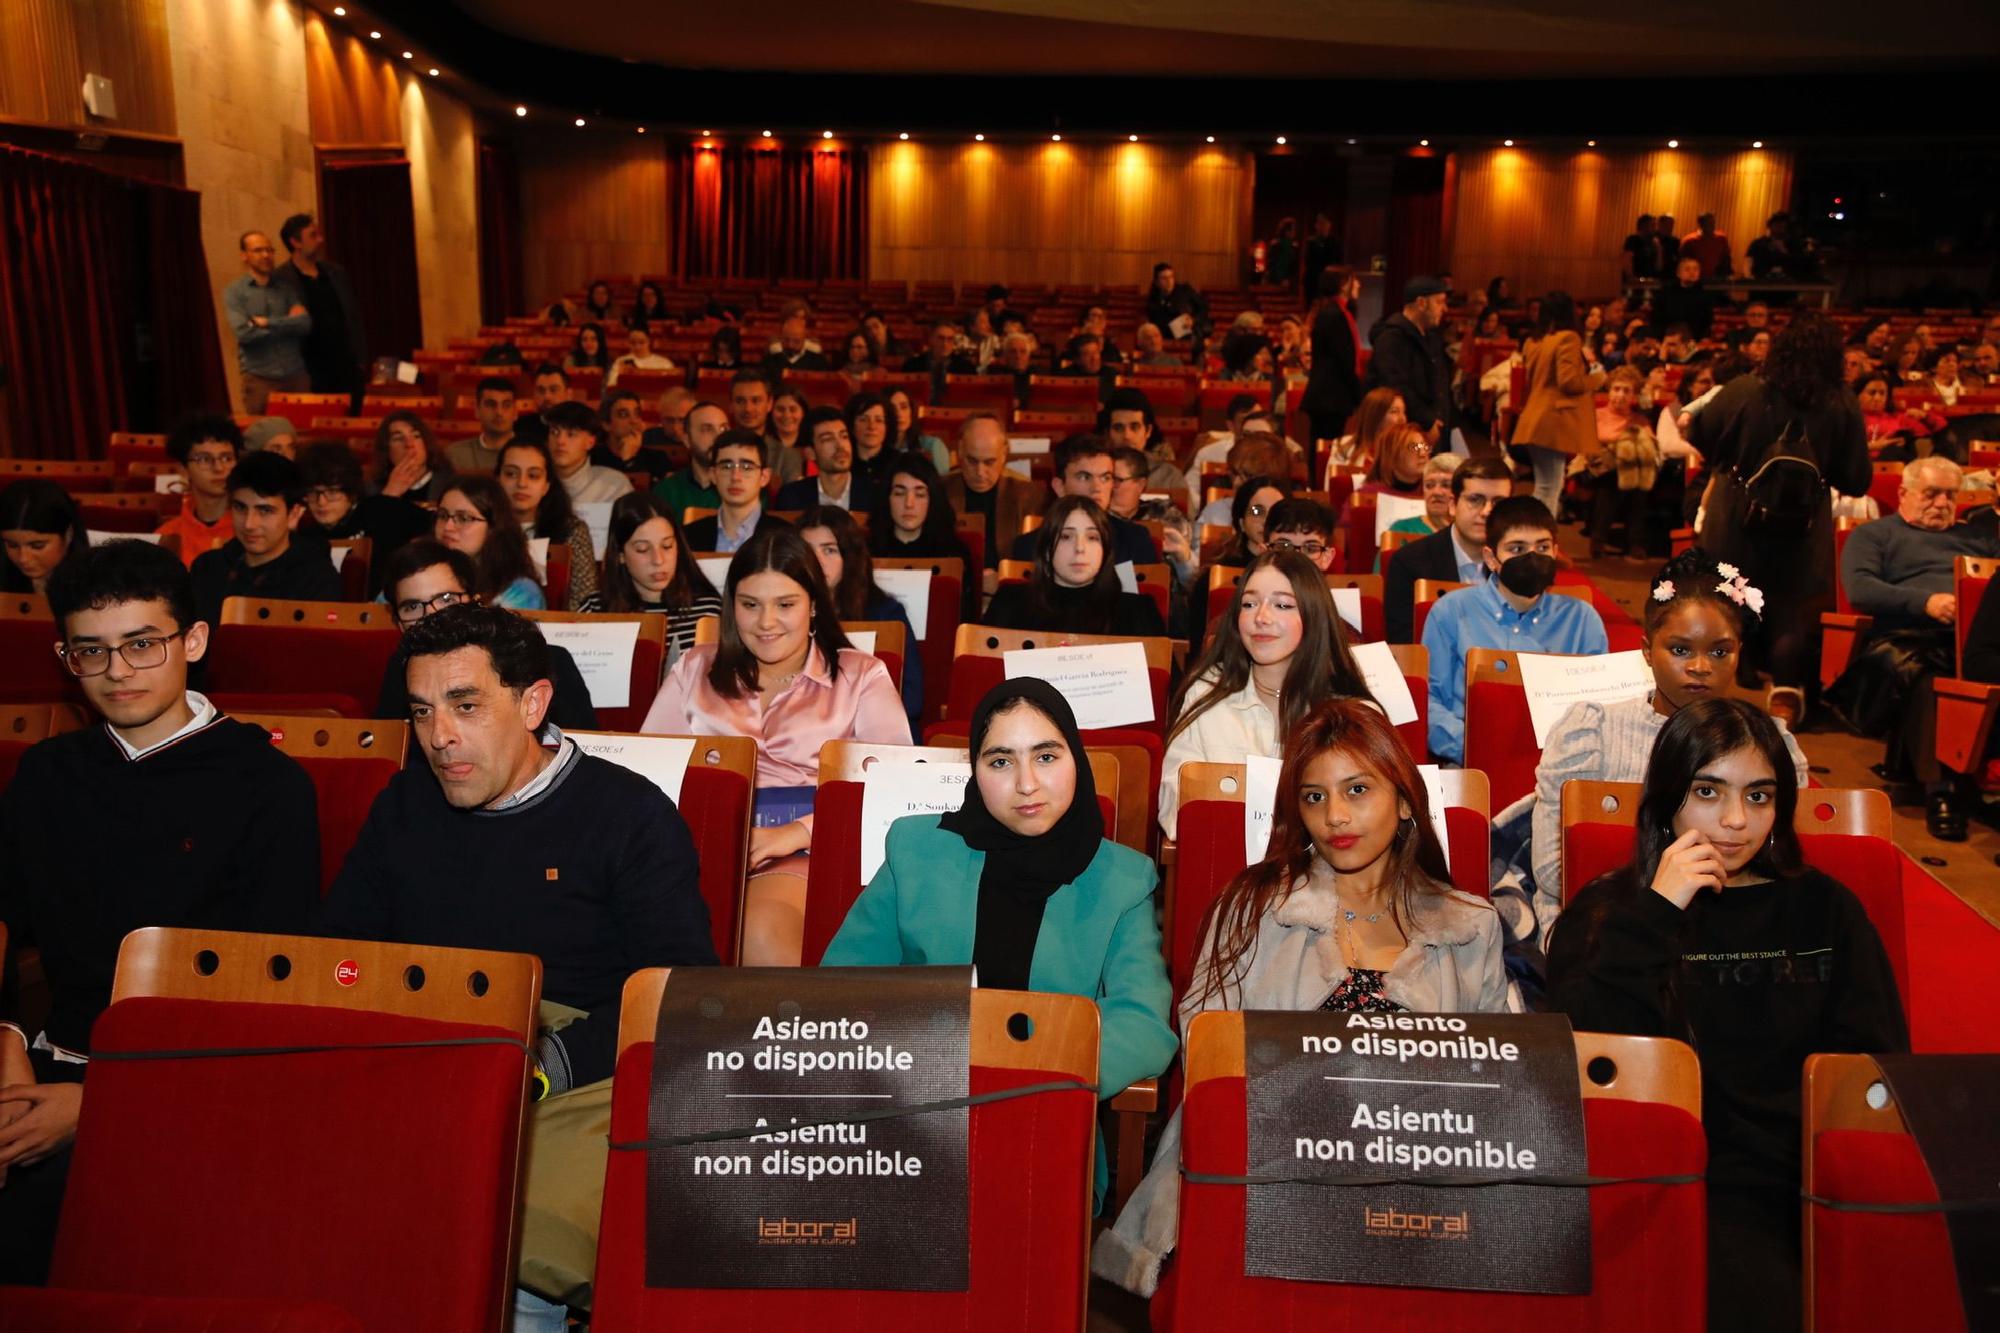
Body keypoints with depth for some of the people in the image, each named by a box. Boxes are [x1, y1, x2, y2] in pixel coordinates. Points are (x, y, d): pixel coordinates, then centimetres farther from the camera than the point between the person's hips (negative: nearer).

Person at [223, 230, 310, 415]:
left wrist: (267, 323, -10)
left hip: (296, 375, 2)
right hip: (260, 379, -2)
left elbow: (305, 323, -2)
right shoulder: (234, 291, 4)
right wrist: (287, 324, -4)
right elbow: (243, 333, -10)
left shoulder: (287, 287, 12)